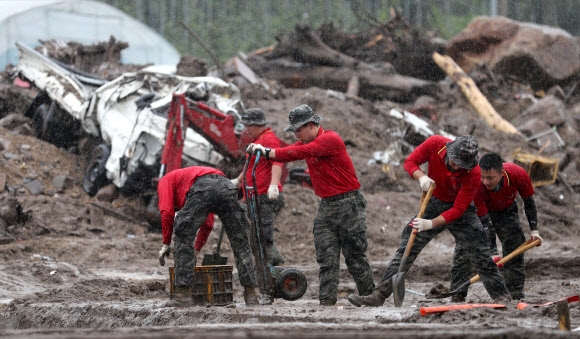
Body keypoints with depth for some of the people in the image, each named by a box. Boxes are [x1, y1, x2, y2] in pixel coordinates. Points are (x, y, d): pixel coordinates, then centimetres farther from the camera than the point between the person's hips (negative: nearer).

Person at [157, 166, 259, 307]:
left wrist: (166, 244, 14)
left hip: (203, 188, -6)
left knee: (183, 238, 6)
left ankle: (183, 294, 0)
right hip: (227, 185, 6)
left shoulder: (165, 180, 29)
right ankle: (251, 293, 15)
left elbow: (166, 212, 9)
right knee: (240, 242, 14)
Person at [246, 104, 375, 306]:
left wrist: (267, 152, -24)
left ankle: (369, 296, 9)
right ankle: (327, 301, -1)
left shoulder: (330, 139, -16)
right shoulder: (305, 142, 12)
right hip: (326, 206, 8)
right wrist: (261, 151, -17)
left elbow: (298, 152, -25)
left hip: (348, 204, -8)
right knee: (326, 258, 1)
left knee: (355, 257, -1)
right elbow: (287, 154, 0)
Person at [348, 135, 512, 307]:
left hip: (461, 210, -2)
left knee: (481, 256, -7)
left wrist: (432, 224, -37)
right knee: (405, 249, -5)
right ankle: (379, 295, -6)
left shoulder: (473, 173, -30)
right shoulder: (435, 144, -24)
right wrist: (421, 177, -32)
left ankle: (502, 297, 6)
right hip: (434, 204, 2)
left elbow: (458, 209, -27)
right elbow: (410, 161, -11)